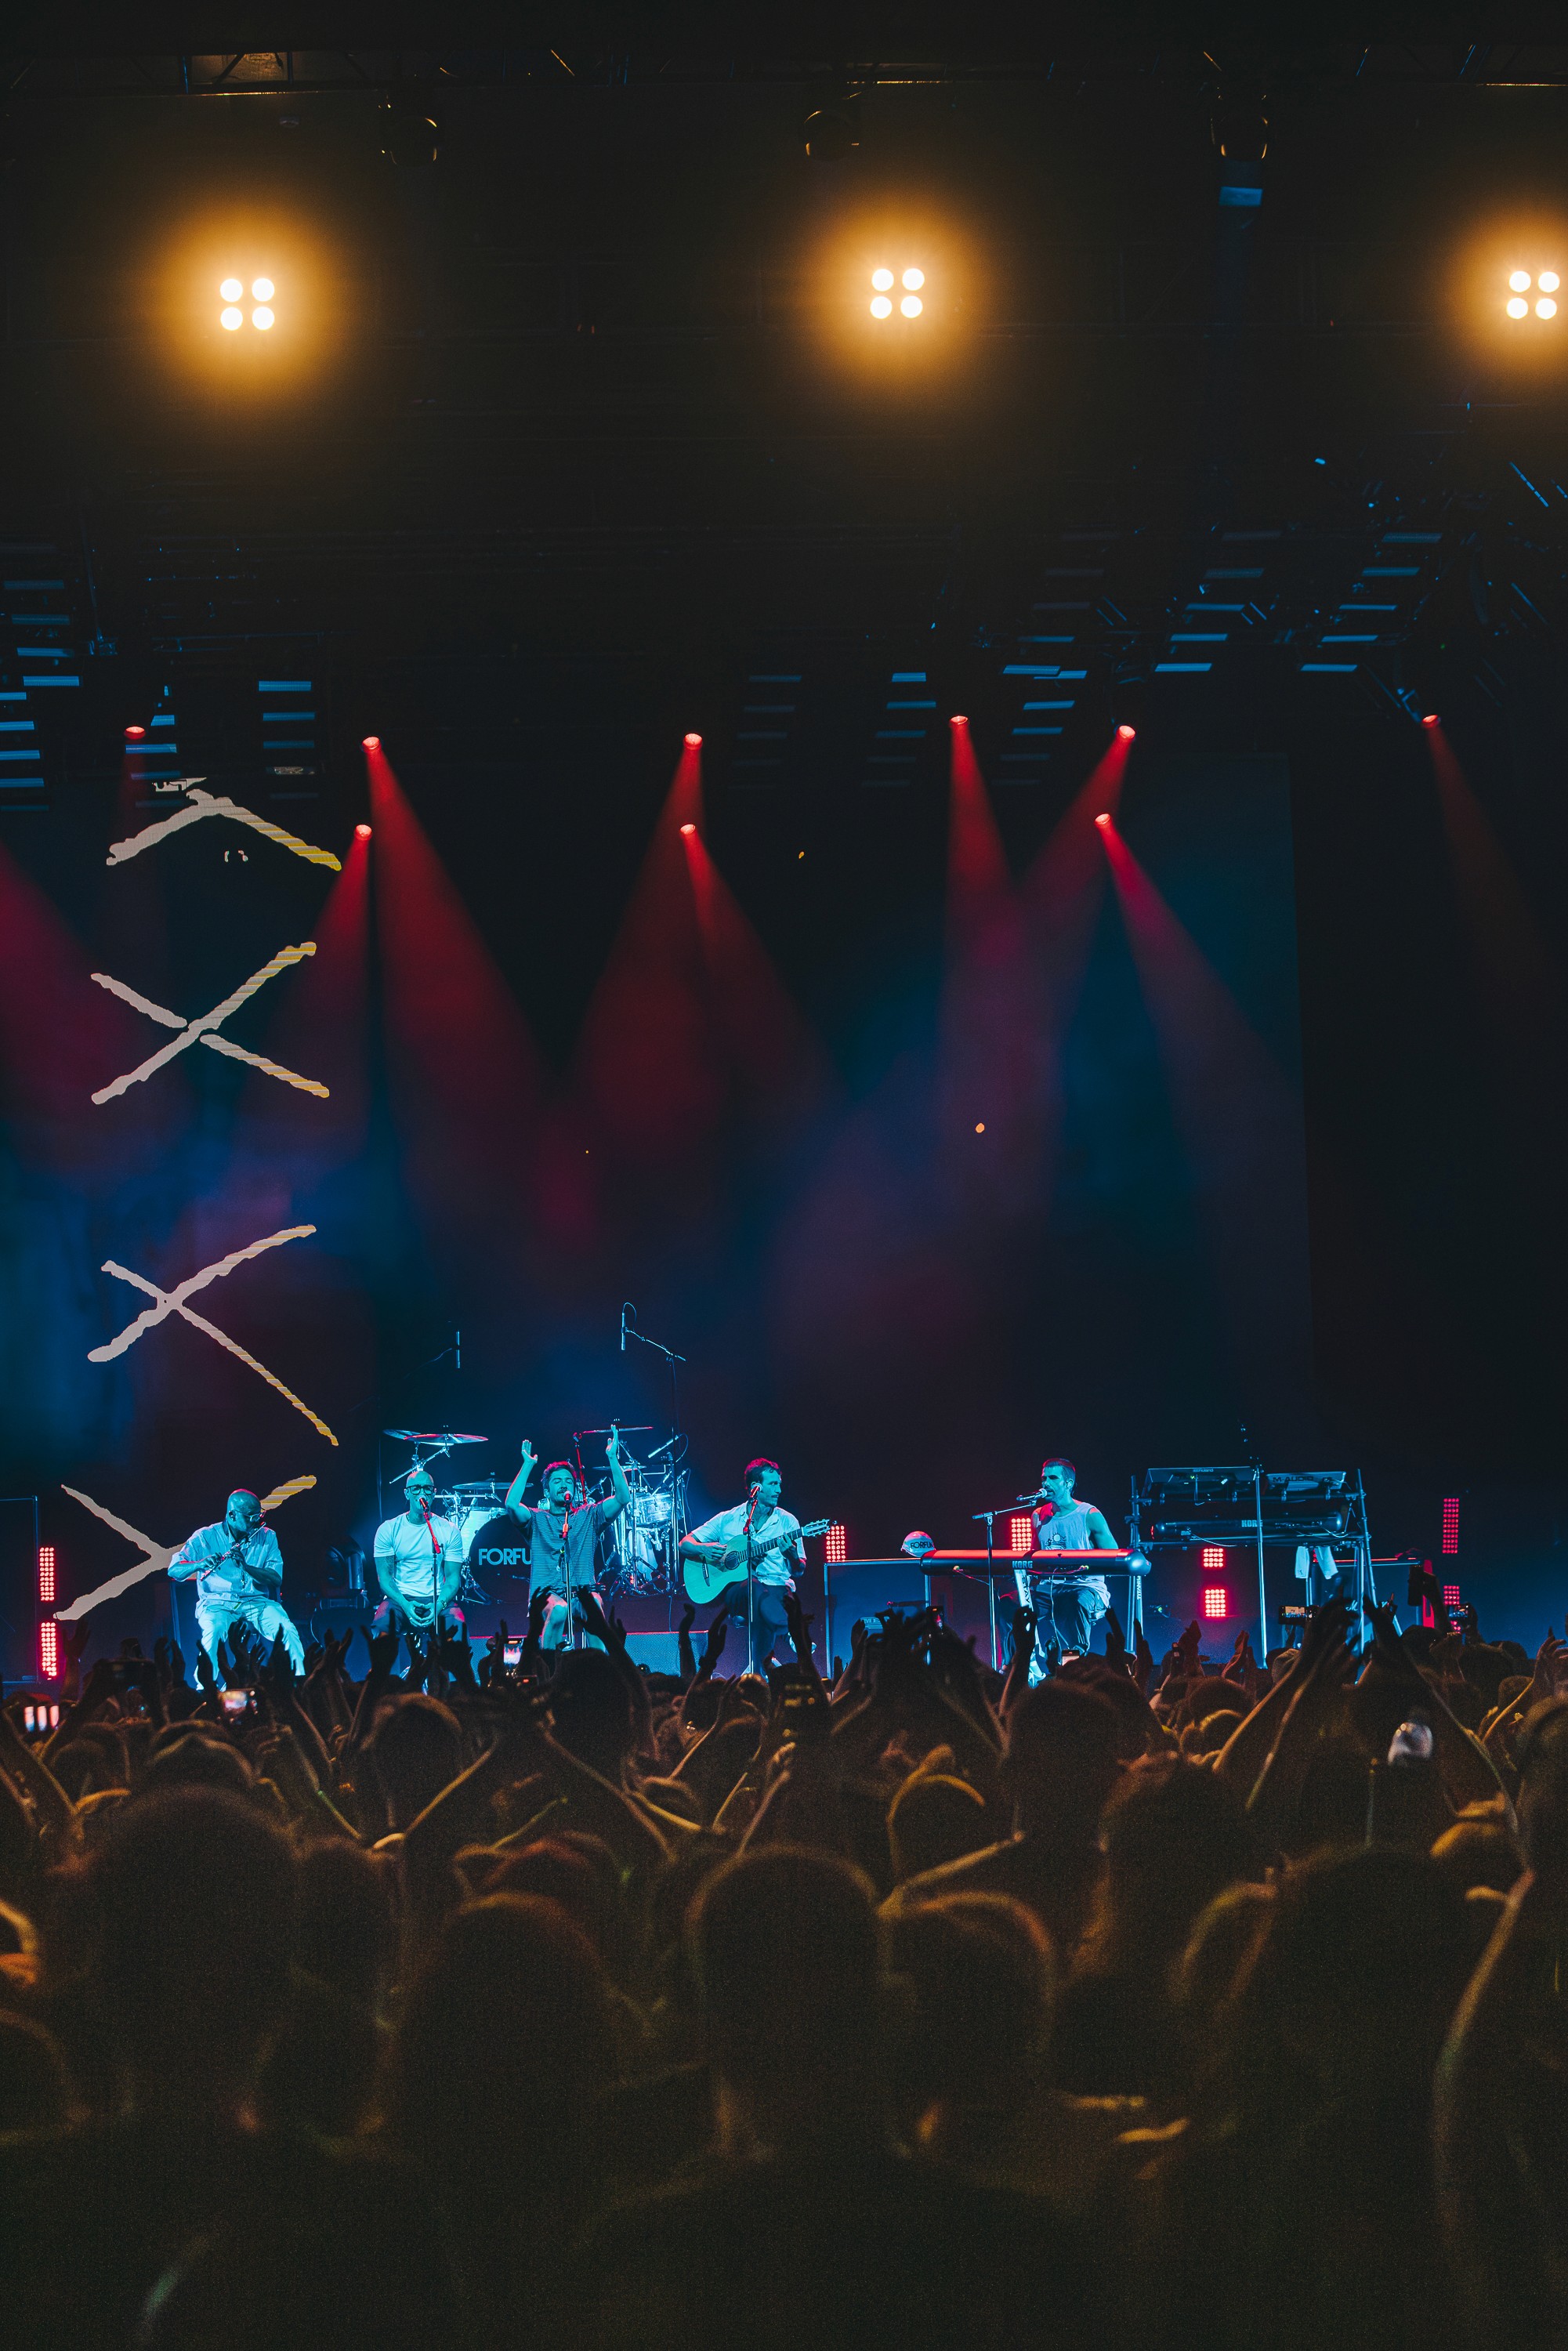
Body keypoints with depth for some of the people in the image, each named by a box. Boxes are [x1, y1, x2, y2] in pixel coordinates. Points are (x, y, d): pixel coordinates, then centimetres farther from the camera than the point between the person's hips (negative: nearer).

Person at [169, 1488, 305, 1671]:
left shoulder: (267, 1537, 6)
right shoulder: (206, 1537, -2)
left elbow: (276, 1579, -5)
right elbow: (174, 1570, -9)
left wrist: (246, 1566, -23)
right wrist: (200, 1564, -31)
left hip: (256, 1602, 2)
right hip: (217, 1603, -2)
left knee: (286, 1629, -26)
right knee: (213, 1631, -36)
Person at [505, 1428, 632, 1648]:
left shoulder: (588, 1517, 19)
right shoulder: (536, 1519, 15)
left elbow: (623, 1498, 5)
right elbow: (512, 1505, -6)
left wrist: (613, 1459, -1)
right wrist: (528, 1466, -5)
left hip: (583, 1591, 1)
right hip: (547, 1594, -1)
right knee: (559, 1610, -37)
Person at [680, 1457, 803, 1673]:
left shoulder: (787, 1521, 11)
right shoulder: (727, 1520, 10)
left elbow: (800, 1570, 10)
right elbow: (684, 1545, 12)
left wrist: (791, 1552, -13)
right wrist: (704, 1550, -10)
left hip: (777, 1588, 0)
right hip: (736, 1589, 0)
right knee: (755, 1589, -37)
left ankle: (757, 1667, -33)